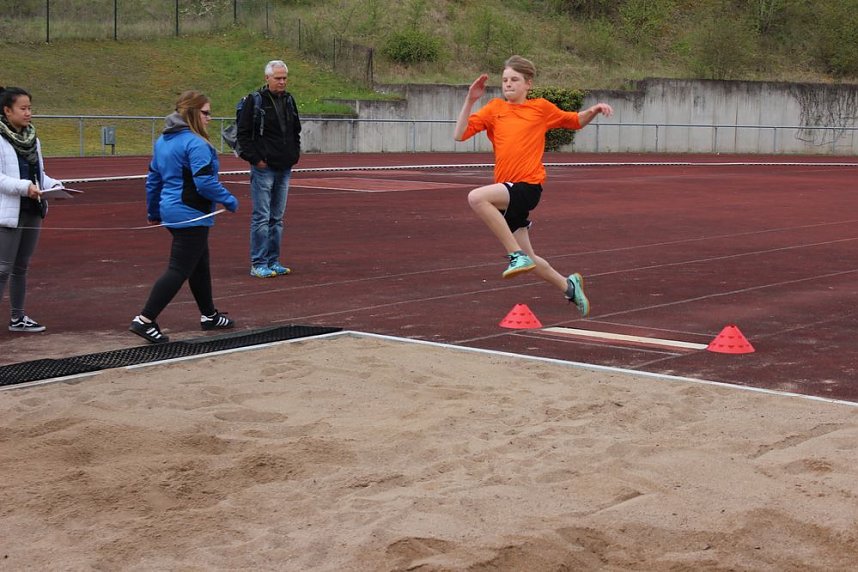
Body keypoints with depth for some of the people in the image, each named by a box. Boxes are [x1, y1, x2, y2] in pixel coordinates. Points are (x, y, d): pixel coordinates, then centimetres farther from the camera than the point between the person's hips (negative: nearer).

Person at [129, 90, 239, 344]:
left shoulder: (163, 141, 11)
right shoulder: (195, 143, -18)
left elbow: (153, 179, 17)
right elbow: (205, 182, -23)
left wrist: (154, 212, 26)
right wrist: (230, 201, -10)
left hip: (171, 212, 10)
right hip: (191, 215, -10)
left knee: (200, 265, 21)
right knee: (179, 270, -7)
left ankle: (209, 315, 32)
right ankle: (145, 319, -11)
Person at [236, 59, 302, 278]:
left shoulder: (289, 100, 12)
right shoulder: (255, 101, -8)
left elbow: (296, 131, 24)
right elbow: (243, 134, -9)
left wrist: (295, 154, 12)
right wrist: (255, 159, -12)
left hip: (284, 169, 7)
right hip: (264, 169, -7)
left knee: (277, 218, 11)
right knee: (261, 217, -6)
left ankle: (273, 262, 18)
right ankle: (258, 264, -1)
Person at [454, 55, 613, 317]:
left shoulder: (541, 108, 5)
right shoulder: (495, 108, 10)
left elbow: (575, 121, 19)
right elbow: (460, 134, 2)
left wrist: (594, 110, 0)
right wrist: (470, 100, -6)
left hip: (528, 186, -5)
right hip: (508, 192, 5)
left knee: (477, 197, -31)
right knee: (527, 260, 12)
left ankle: (517, 255, -23)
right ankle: (569, 286, 36)